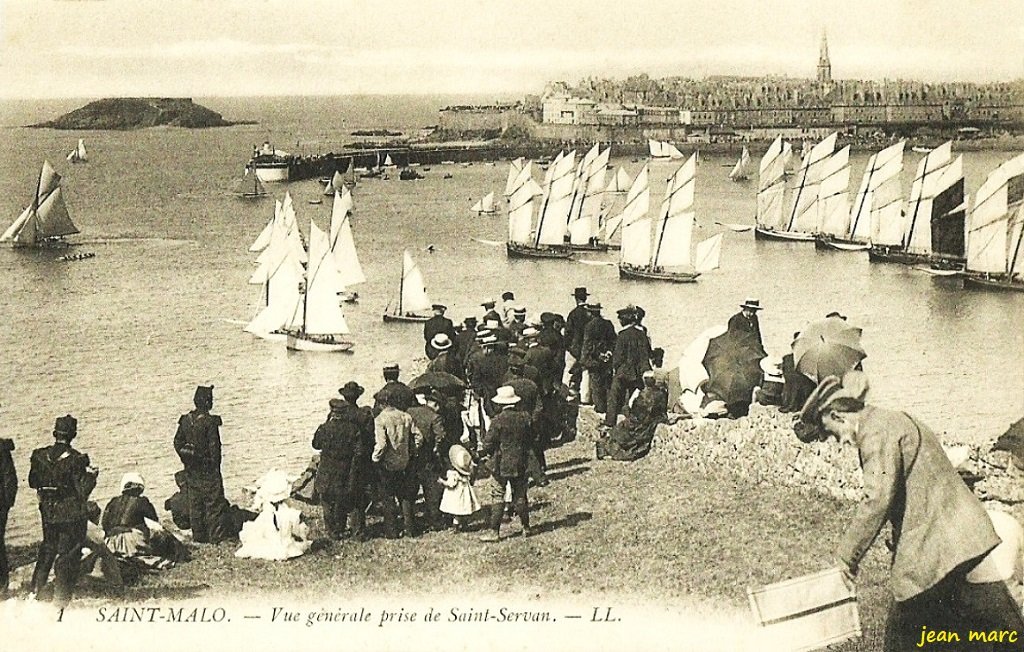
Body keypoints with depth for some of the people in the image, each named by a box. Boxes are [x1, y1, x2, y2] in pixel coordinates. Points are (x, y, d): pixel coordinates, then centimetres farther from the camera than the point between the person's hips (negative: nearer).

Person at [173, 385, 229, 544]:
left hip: (191, 470, 6)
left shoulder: (185, 420, 4)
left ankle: (198, 536, 16)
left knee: (195, 503, 11)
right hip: (208, 470, -6)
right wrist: (215, 465, -6)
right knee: (214, 503, 1)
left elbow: (177, 442, 9)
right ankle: (216, 535, 2)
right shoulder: (210, 421, -15)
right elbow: (214, 447, -15)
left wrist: (186, 459, 16)